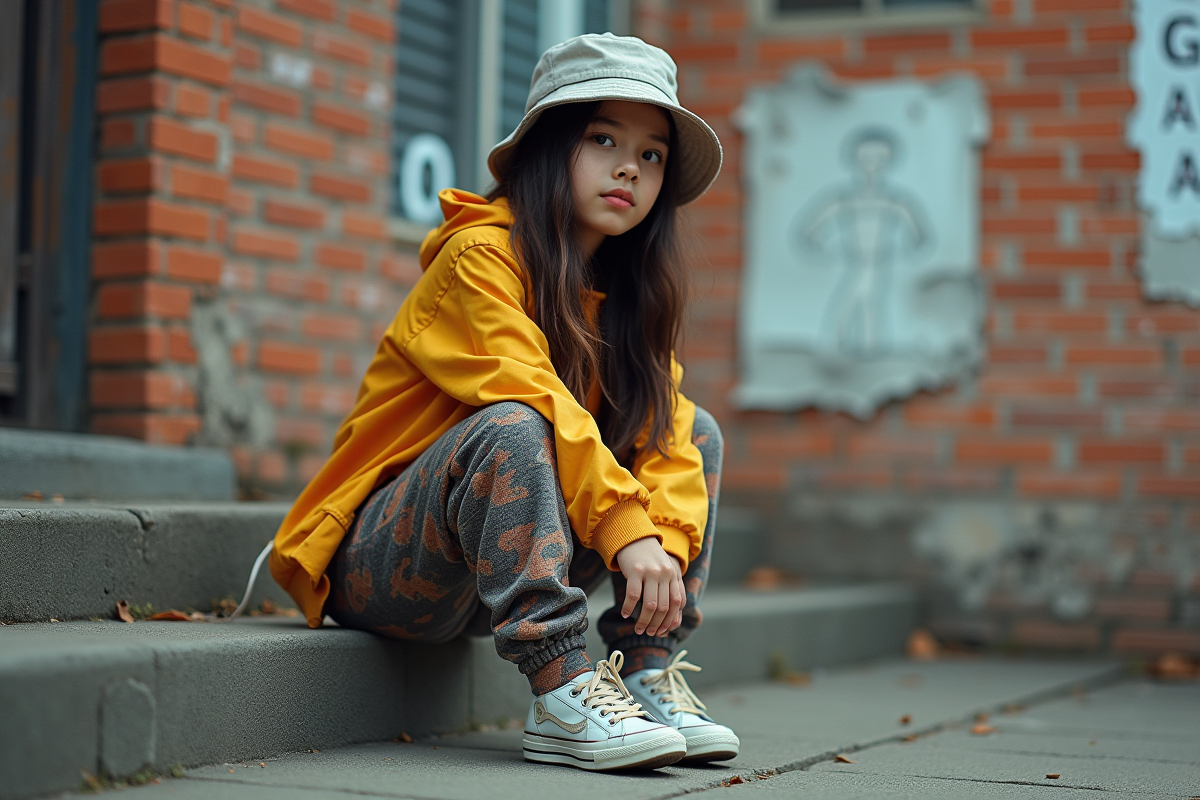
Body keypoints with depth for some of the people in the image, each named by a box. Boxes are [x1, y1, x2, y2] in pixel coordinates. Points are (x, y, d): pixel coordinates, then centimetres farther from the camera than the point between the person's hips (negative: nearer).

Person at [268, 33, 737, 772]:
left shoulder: (632, 291, 9)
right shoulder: (480, 257, -14)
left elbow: (662, 427, -3)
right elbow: (528, 398, -27)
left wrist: (666, 543, -20)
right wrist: (624, 526, -33)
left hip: (508, 567, 8)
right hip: (378, 565, -7)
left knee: (697, 433, 2)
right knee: (513, 430, -35)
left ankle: (649, 674, -8)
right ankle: (561, 694, -35)